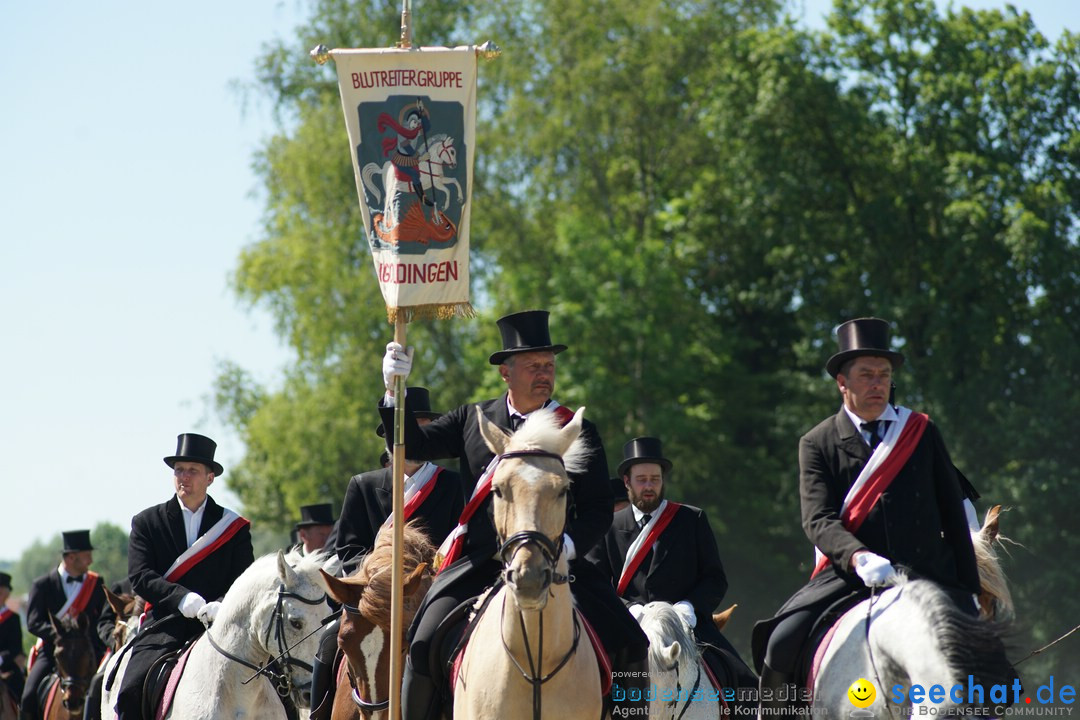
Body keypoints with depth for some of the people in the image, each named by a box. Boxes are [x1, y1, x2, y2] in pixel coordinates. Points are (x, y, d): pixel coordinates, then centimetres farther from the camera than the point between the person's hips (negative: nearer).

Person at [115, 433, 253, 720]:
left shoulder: (234, 526, 12)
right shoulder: (146, 522, 11)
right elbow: (140, 577, -1)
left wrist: (221, 606, -19)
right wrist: (184, 599, -18)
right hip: (164, 629, 0)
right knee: (131, 691, -24)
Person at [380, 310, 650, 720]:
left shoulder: (578, 431, 5)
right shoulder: (472, 420, 11)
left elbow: (599, 508, 2)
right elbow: (413, 446, 8)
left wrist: (567, 545, -18)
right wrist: (394, 390, -7)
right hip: (479, 561, 0)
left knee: (631, 646, -14)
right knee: (424, 646, -18)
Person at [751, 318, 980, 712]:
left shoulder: (923, 432, 12)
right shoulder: (817, 444, 6)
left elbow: (953, 512, 13)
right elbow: (819, 520, -8)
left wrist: (968, 587, 8)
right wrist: (858, 558, -27)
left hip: (927, 576, 2)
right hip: (849, 576, -1)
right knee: (781, 644, -20)